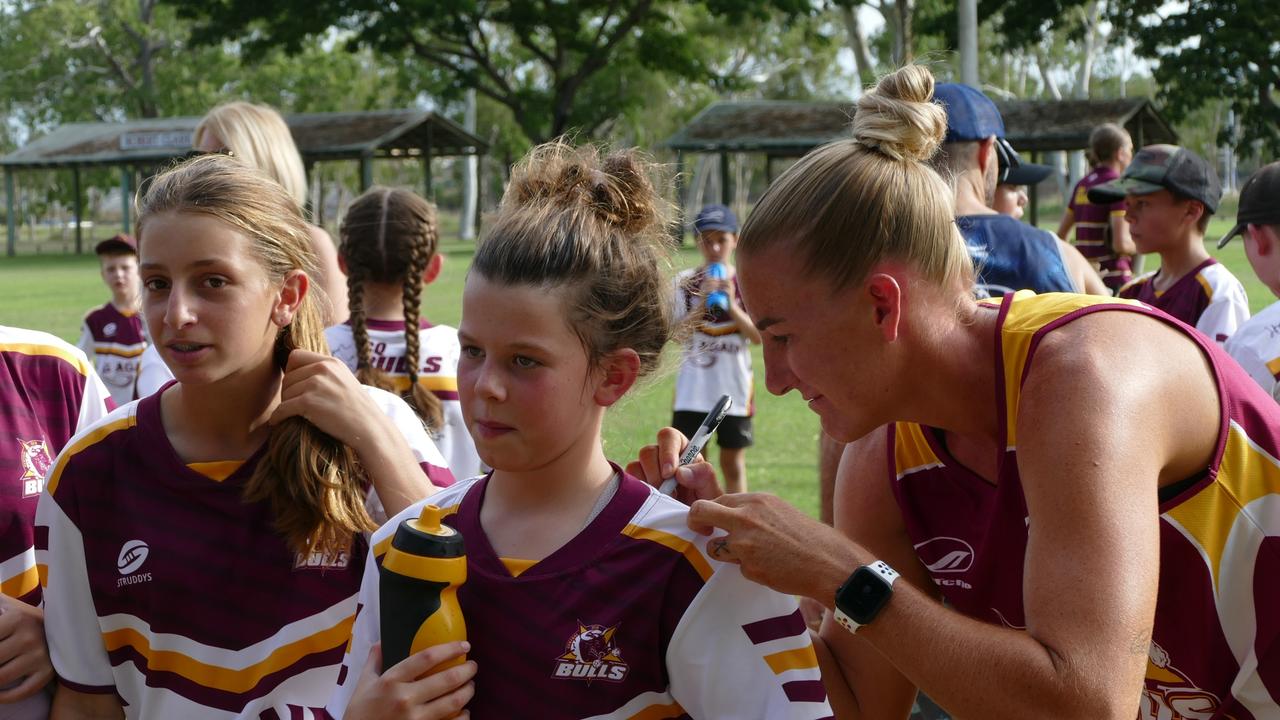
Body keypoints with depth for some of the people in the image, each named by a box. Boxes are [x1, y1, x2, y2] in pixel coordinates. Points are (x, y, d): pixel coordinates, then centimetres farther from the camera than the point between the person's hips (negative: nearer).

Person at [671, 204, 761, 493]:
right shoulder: (685, 282, 2)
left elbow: (759, 335, -6)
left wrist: (732, 306, -18)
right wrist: (702, 304, -19)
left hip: (734, 389, 0)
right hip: (692, 390, 0)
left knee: (733, 463, 8)